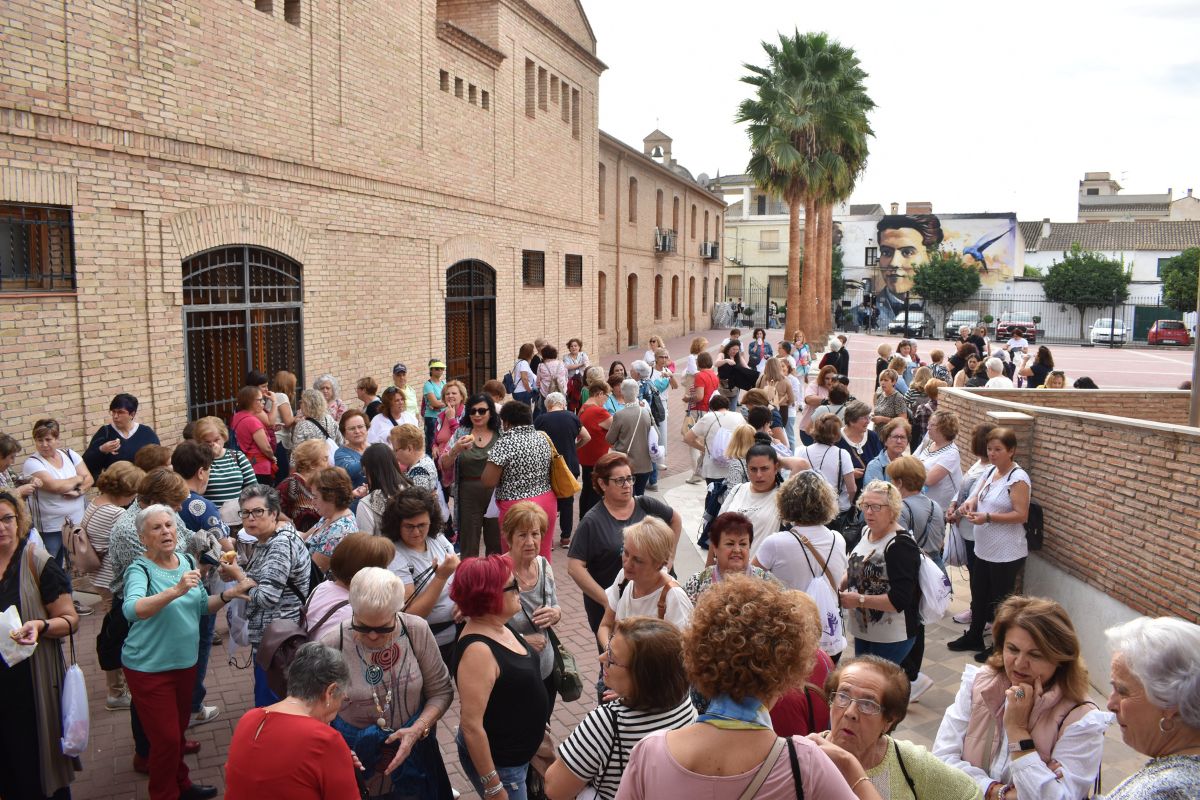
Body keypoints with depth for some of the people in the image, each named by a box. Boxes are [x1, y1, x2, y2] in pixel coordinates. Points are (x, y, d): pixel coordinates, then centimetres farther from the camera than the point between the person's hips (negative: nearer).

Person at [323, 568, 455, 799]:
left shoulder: (417, 631, -15)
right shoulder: (331, 646, -19)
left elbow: (441, 691, -5)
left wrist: (418, 729, -19)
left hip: (413, 755, 2)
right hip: (354, 765, -1)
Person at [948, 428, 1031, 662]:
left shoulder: (1018, 478, -18)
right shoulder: (990, 471, 7)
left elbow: (1021, 515, -21)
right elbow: (978, 496, 11)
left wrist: (988, 517, -28)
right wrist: (970, 503, -12)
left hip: (1006, 554, -8)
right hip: (984, 549, 8)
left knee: (1000, 602, 6)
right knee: (979, 596, 22)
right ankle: (974, 637, 39)